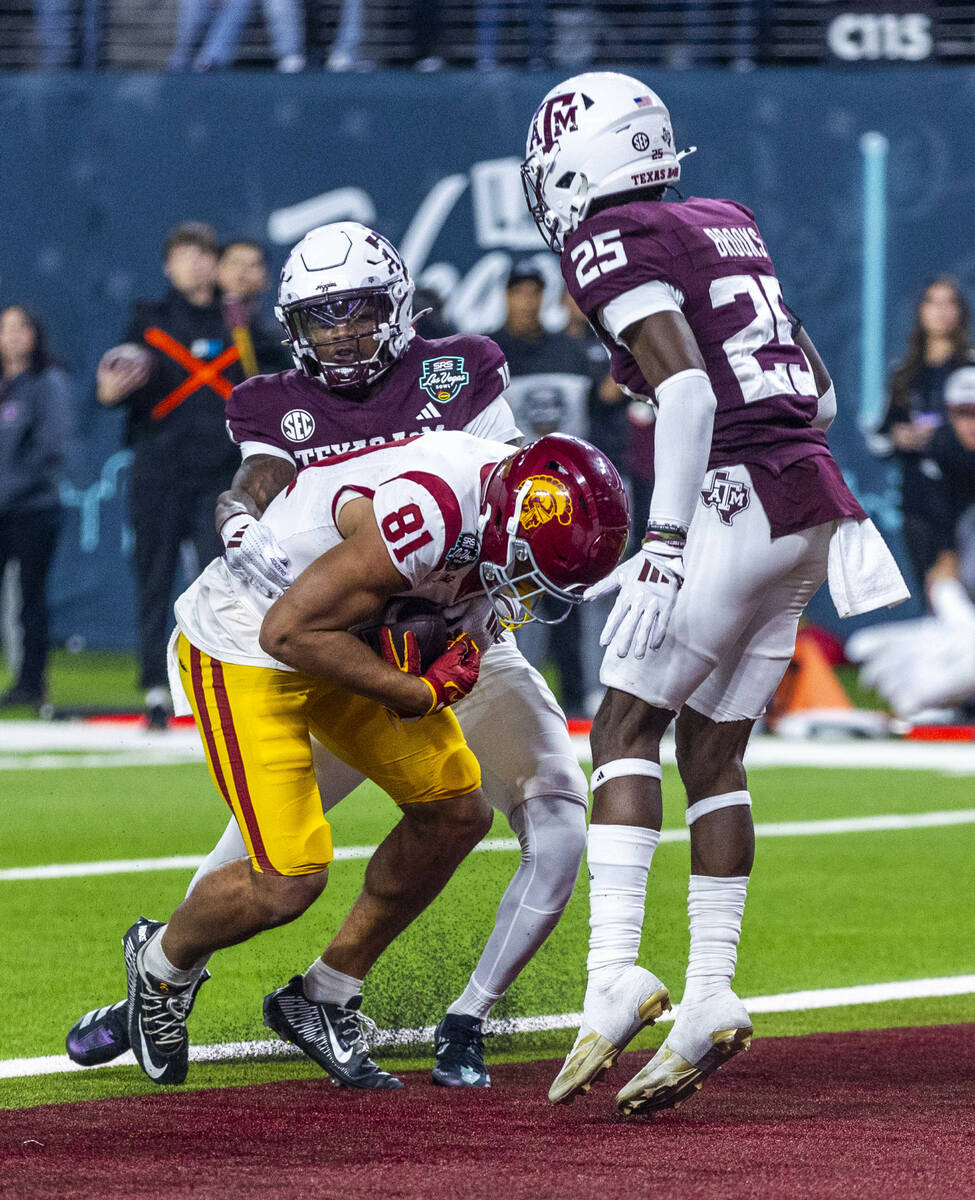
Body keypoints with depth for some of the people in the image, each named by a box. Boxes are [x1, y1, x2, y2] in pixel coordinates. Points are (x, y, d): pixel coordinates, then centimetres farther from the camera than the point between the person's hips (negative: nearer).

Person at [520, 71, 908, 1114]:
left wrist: (664, 541, -21)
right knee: (711, 748, 11)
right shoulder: (727, 227, 20)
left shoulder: (613, 244, -5)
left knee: (625, 727, -6)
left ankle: (614, 973, -18)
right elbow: (818, 391, 21)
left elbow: (686, 389, -18)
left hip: (734, 501, -8)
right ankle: (709, 998, 6)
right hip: (812, 497, 8)